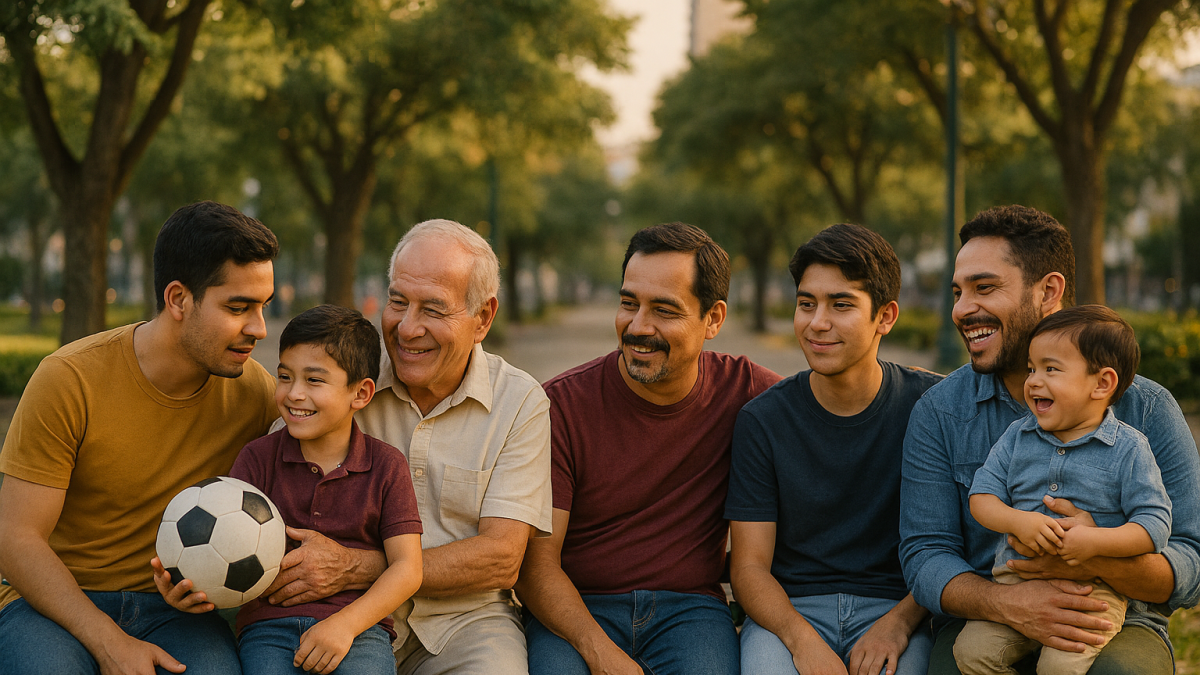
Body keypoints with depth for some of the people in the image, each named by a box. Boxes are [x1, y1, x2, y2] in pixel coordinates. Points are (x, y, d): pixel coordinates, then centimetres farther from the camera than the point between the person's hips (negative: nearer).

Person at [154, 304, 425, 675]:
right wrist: (190, 587, -22)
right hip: (269, 622, 1)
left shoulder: (386, 466, 7)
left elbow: (406, 568, 1)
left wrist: (346, 623, -14)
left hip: (360, 622, -1)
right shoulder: (258, 458, 10)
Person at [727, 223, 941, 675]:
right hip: (788, 609, 1)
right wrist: (801, 638, -19)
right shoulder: (763, 420, 1)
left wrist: (898, 622, -15)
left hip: (895, 607, 0)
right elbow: (749, 565, -1)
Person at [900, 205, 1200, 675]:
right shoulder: (938, 413, 1)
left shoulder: (1146, 410, -2)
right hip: (980, 622, 1)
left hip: (1117, 624, 0)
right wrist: (1007, 603, -26)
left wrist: (1101, 561, -28)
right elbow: (925, 556, -4)